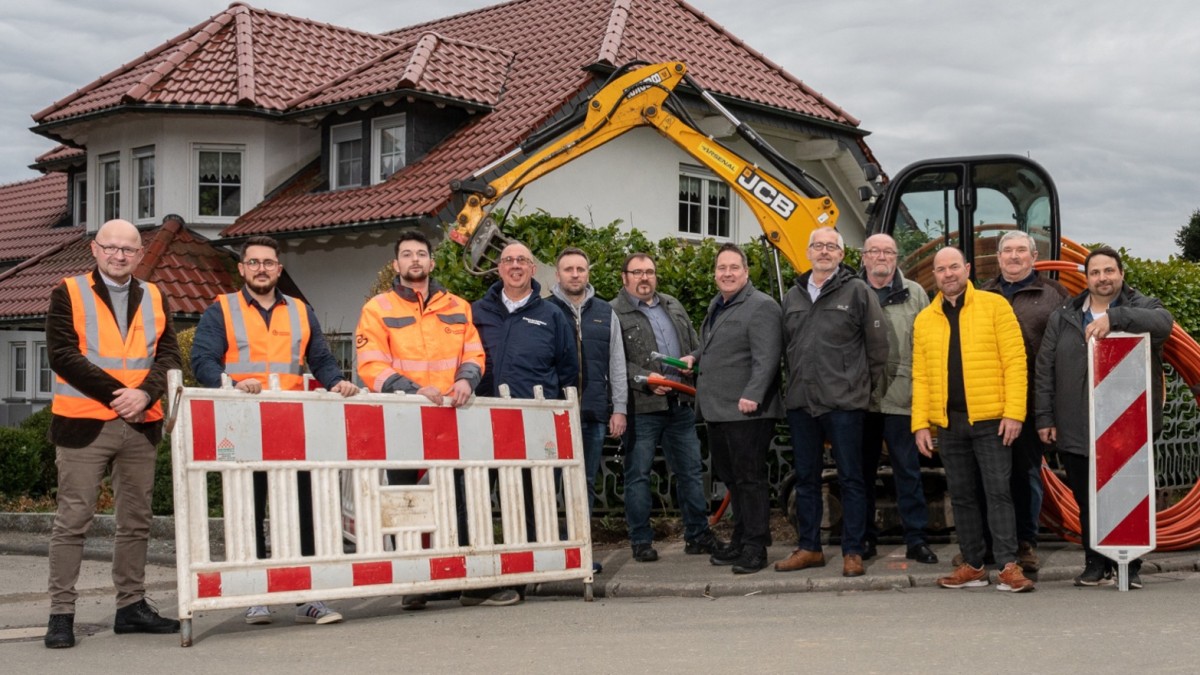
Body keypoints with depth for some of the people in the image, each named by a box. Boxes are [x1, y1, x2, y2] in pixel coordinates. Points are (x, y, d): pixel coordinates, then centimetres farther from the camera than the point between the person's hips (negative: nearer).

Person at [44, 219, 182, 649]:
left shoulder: (155, 299, 13)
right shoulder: (69, 294, 1)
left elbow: (168, 356, 5)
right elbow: (63, 355, -9)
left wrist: (145, 393, -14)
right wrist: (115, 394, -16)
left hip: (140, 423, 4)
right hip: (83, 423, -4)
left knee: (136, 520, 9)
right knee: (73, 520, -2)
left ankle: (131, 606, 19)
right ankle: (61, 613, 3)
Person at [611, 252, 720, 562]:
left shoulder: (673, 307, 17)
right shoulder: (615, 313, -5)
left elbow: (696, 345, 23)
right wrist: (645, 379, -23)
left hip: (680, 405, 6)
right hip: (641, 408, -6)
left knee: (691, 471, 10)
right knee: (638, 475, 2)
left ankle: (697, 534, 20)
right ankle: (641, 541, 11)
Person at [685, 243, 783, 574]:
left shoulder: (761, 306, -10)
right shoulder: (717, 305, 19)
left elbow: (766, 359, -19)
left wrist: (751, 396, -28)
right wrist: (695, 357, 17)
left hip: (746, 411, -9)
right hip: (717, 410, 9)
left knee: (750, 478, -4)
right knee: (731, 478, 15)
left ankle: (755, 547, 4)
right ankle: (740, 541, 25)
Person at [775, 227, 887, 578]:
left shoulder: (858, 291, -2)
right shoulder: (793, 296, 14)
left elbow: (877, 345, -2)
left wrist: (865, 386, 2)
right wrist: (794, 384, 13)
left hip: (843, 403, -5)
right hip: (800, 403, 5)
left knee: (850, 479, 1)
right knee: (805, 479, 12)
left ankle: (853, 553, 8)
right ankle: (808, 548, 21)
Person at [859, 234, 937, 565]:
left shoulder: (914, 294, 7)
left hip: (901, 397, -1)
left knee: (907, 469, 2)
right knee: (862, 469, 8)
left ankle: (916, 538, 8)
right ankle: (865, 537, 18)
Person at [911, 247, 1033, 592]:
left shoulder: (994, 305, 1)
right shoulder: (924, 319, 11)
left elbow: (1015, 360, -5)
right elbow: (920, 376, 10)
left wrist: (1014, 412, -12)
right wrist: (920, 424, 2)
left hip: (990, 419, -4)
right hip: (948, 422, 4)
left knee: (998, 492, -4)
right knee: (961, 496, 9)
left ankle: (1008, 565, -1)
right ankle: (973, 565, 17)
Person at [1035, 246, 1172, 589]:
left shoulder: (1141, 307, 4)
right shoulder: (1063, 317, 13)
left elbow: (1163, 322, -21)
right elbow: (1045, 370, 11)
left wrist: (1114, 317, -31)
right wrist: (1044, 417, 4)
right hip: (1077, 431, 2)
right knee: (1087, 503, 6)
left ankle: (1131, 566, 14)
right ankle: (1096, 566, 17)